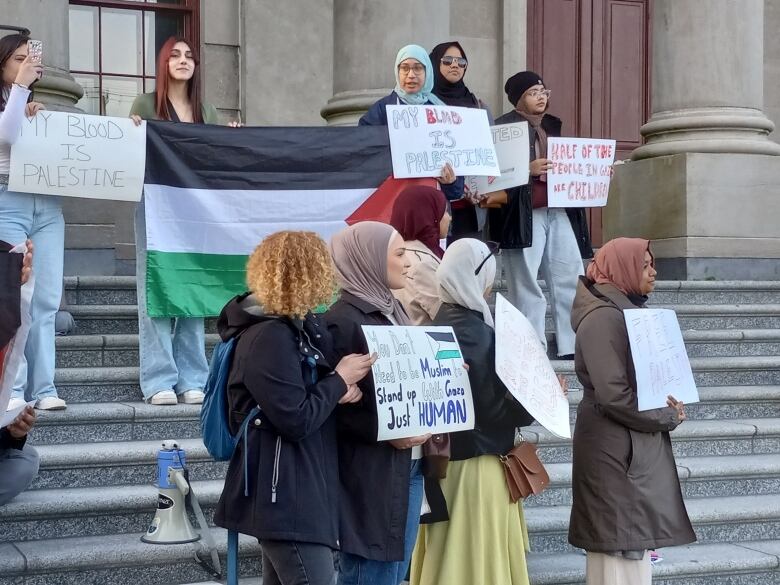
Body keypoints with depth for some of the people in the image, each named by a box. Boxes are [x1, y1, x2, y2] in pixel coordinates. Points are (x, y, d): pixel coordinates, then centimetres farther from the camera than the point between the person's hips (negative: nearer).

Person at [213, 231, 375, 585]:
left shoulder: (299, 327, 13)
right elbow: (296, 420, -21)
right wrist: (339, 381, -9)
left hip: (296, 492, 10)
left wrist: (341, 389, -3)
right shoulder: (268, 337, -18)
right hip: (284, 497, -10)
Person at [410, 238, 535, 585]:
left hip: (449, 456, 9)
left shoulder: (442, 323, 6)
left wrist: (522, 387, 9)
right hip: (476, 464, -9)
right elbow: (494, 407, -19)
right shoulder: (475, 332, -20)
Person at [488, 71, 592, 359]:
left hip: (558, 211, 7)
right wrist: (529, 169, -22)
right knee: (526, 284, -3)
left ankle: (573, 346, 9)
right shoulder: (505, 127, -3)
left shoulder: (553, 125, 20)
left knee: (571, 280, 4)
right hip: (524, 214, -7)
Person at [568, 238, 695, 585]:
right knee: (621, 544, -6)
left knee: (636, 542, 13)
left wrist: (669, 407, 0)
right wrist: (669, 417, -10)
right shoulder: (603, 318, -16)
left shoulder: (629, 309, 13)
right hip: (615, 448, -10)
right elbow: (614, 396, -22)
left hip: (638, 446, 10)